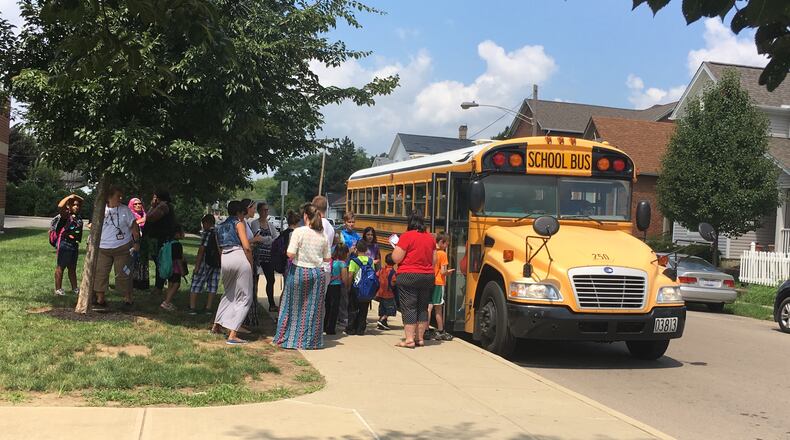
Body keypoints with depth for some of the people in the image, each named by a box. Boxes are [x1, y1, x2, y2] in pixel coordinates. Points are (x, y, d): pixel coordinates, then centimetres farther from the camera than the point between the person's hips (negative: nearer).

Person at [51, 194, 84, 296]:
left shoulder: (79, 218, 10)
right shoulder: (66, 215, -12)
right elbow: (60, 206, -26)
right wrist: (69, 197, -21)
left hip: (74, 245, 7)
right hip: (63, 244, -7)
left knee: (72, 268, 15)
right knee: (60, 267, 1)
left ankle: (75, 288, 23)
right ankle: (58, 289, 7)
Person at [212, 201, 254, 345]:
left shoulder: (220, 226, 20)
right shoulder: (239, 223, 0)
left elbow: (219, 247, 17)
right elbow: (246, 247, -9)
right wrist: (251, 263, 0)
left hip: (224, 260, 6)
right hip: (239, 258, -6)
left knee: (229, 294, 28)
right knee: (244, 297, 0)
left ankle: (217, 325, 32)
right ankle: (232, 335, -8)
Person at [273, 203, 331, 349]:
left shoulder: (299, 232, -11)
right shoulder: (323, 235, 1)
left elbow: (290, 254, -17)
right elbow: (327, 258, 5)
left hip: (299, 271, -3)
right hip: (317, 273, 3)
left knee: (295, 307, 10)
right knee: (313, 308, 10)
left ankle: (290, 339, 17)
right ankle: (311, 340, 16)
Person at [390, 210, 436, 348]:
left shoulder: (407, 236, -12)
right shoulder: (430, 238, 7)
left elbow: (396, 258, -13)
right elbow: (433, 260, 11)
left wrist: (395, 247, 5)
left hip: (408, 276, -6)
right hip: (427, 276, 6)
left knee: (408, 307, -1)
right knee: (422, 307, 13)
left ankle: (409, 339, -4)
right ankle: (420, 338, 18)